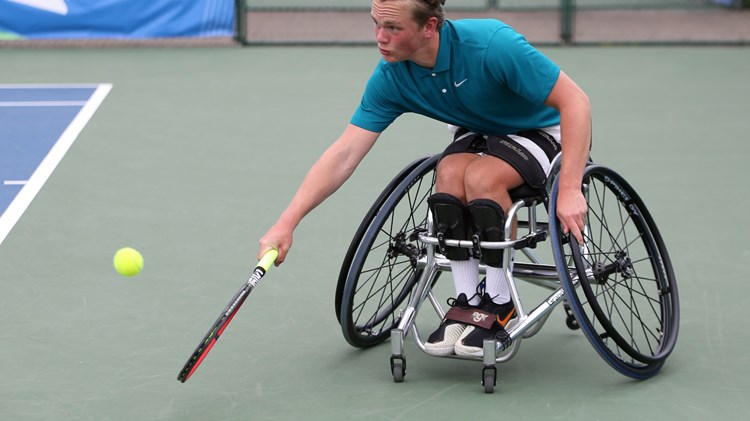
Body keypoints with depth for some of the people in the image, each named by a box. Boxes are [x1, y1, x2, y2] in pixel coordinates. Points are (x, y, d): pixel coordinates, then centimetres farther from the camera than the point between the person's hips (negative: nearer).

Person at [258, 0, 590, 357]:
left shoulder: (492, 43, -34)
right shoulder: (390, 77, -18)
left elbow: (575, 101, -29)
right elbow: (344, 153, -18)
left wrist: (569, 190, -35)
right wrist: (286, 224, -27)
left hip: (542, 129, -5)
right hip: (478, 134, 5)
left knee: (481, 177, -32)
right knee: (450, 172, -28)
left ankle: (500, 305, -14)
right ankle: (467, 304, -14)